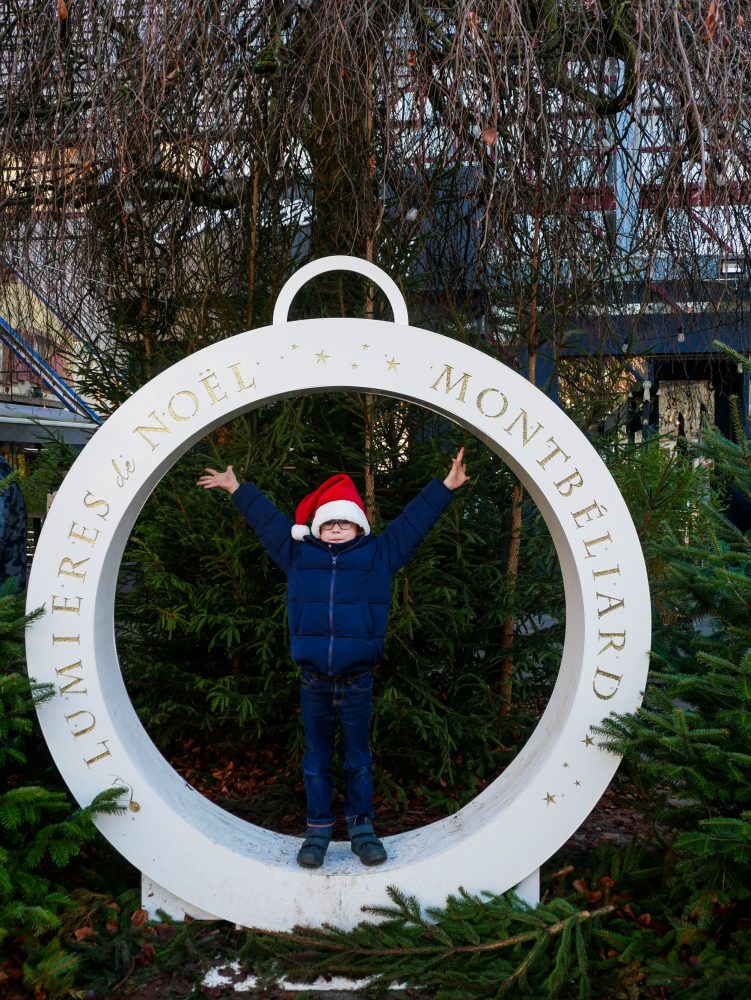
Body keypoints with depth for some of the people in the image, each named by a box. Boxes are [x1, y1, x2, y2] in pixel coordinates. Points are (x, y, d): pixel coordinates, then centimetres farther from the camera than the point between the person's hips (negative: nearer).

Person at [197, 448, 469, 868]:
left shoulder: (379, 553, 4)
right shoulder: (299, 553, 8)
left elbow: (414, 519, 10)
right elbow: (267, 518, 19)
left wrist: (446, 487, 12)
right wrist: (238, 490, 28)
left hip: (357, 679, -1)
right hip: (313, 680, 1)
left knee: (359, 759, 10)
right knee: (316, 759, 9)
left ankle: (362, 828, 22)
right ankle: (318, 830, 20)